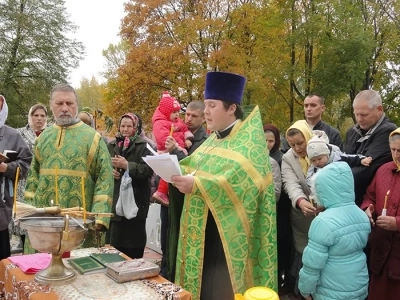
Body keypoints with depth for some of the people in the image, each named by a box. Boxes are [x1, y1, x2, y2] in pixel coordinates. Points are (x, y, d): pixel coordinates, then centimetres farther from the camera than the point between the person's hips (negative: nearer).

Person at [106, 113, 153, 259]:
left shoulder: (144, 145, -2)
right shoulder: (111, 146, 14)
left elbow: (148, 169, -14)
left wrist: (127, 165, -20)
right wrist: (109, 171, -5)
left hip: (135, 200, -4)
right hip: (115, 200, 5)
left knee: (133, 238, 1)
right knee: (114, 239, 7)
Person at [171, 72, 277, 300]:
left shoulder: (249, 139, -11)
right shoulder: (214, 139, 14)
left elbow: (242, 181, -25)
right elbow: (197, 167, 14)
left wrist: (197, 186, -31)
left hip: (229, 232, -7)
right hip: (204, 229, 8)